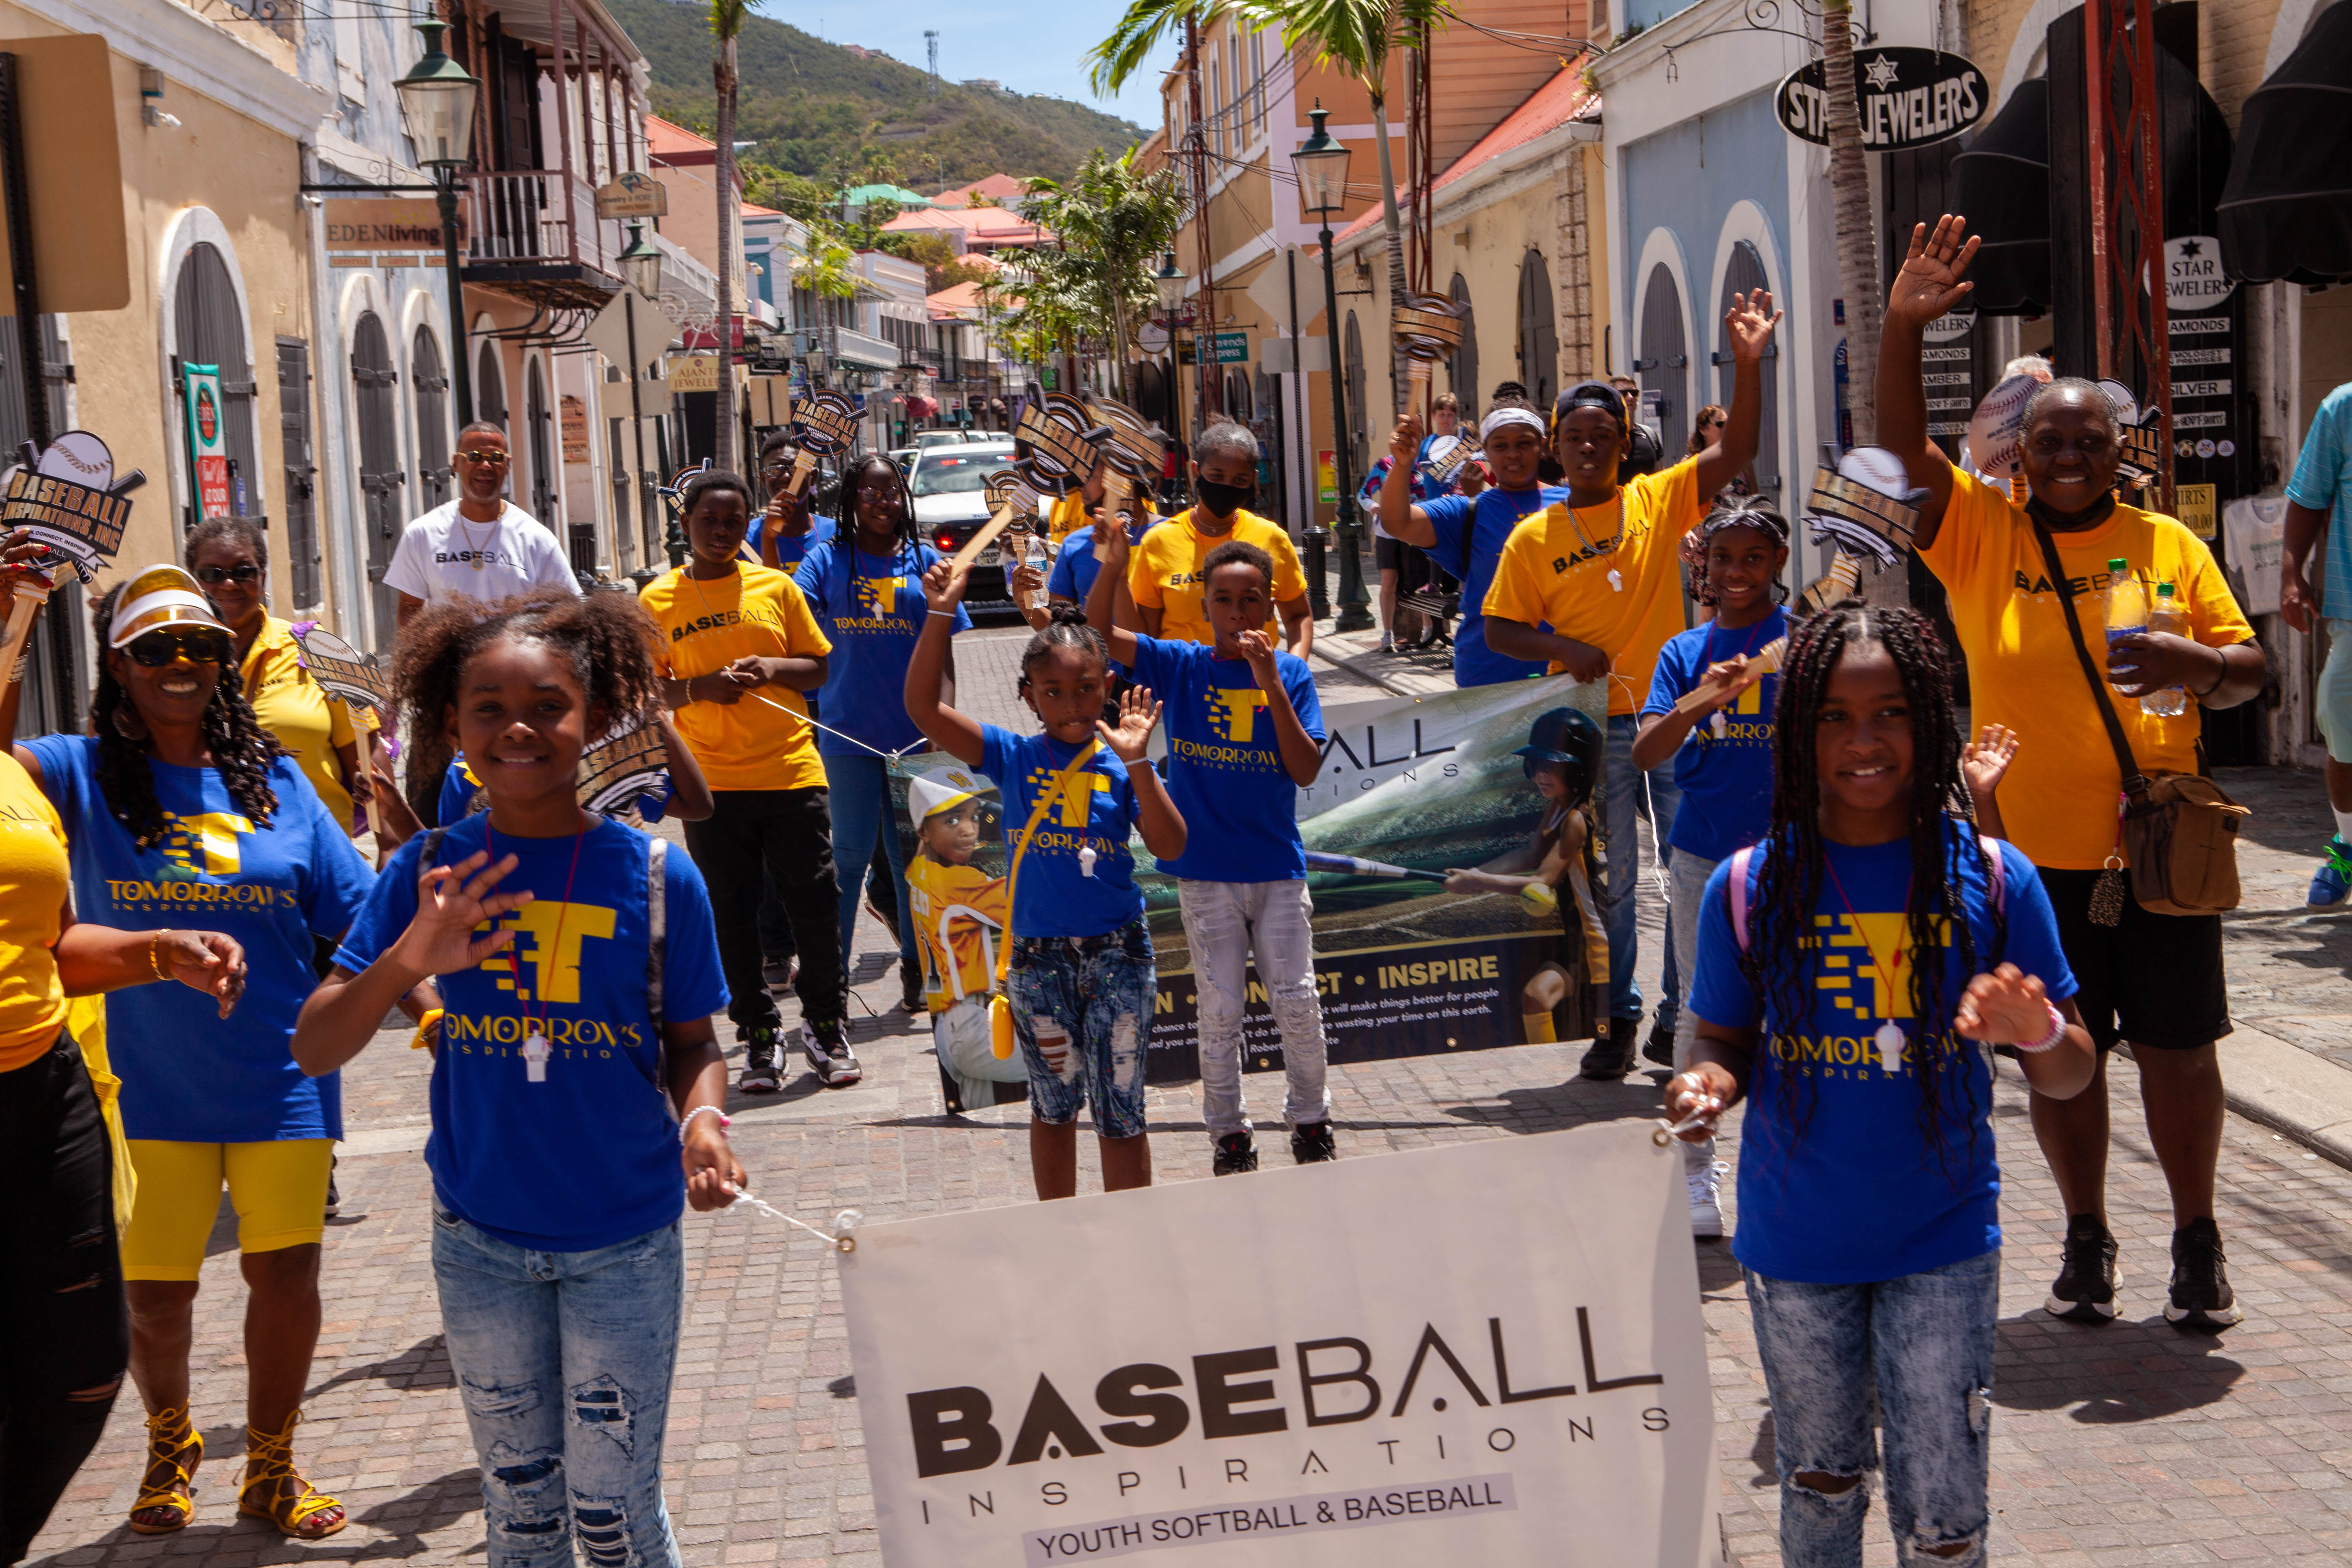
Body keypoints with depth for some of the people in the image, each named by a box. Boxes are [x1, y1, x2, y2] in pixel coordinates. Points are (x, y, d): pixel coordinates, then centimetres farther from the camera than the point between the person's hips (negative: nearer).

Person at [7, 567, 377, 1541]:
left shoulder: (276, 780, 4)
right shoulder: (86, 775, -1)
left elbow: (356, 915, 3)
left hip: (279, 1081, 1)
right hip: (150, 1087, -1)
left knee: (286, 1278, 4)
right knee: (153, 1292, 8)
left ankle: (270, 1468, 28)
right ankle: (169, 1444, 39)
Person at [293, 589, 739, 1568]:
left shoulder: (656, 877, -9)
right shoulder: (433, 873, -6)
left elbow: (692, 1044, 1)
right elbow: (315, 1050, -9)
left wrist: (701, 1119, -21)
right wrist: (403, 961, -28)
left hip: (624, 1242, -2)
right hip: (481, 1241, 2)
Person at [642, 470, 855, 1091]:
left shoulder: (777, 588, 7)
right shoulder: (658, 600, 5)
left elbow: (818, 669, 11)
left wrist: (772, 668, -9)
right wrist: (698, 687, -12)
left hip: (793, 774, 0)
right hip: (712, 781, 0)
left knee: (815, 905, 1)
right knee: (732, 916, 3)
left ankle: (827, 1027, 17)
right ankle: (759, 1038, 15)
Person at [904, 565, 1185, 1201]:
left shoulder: (1120, 763, -2)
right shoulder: (1013, 758, -1)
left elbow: (1170, 847, -13)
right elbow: (923, 708, -10)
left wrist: (1135, 764, -23)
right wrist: (941, 614, -19)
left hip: (1116, 952, -1)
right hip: (1037, 957, 1)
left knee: (1120, 1110, 5)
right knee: (1053, 1105, 15)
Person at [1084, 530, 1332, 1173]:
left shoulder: (1290, 673, 0)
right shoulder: (1180, 666, 0)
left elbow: (1306, 770, -9)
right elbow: (1095, 630, -9)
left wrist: (1270, 683, -16)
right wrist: (1116, 562, -25)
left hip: (1278, 865, 0)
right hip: (1204, 870, 0)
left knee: (1297, 1004, 3)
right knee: (1219, 1010, 5)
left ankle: (1310, 1120, 23)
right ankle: (1229, 1133, 19)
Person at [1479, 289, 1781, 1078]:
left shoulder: (1658, 500, 3)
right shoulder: (1535, 537, 2)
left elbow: (1736, 451, -5)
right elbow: (1500, 629, 3)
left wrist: (1747, 361, -16)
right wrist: (1566, 650, -13)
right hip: (1593, 726, -1)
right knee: (1605, 878, 5)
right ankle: (1617, 1020, 16)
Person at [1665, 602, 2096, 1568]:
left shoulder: (1991, 878, -7)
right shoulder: (1750, 887, -5)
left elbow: (2067, 1078, -2)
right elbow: (1727, 1045, 5)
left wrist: (2037, 1031, -24)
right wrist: (1708, 1086, -17)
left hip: (1942, 1243, -1)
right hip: (1795, 1244, 1)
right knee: (1819, 1482, 19)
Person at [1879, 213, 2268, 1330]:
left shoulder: (2168, 544, 5)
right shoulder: (1979, 534, 3)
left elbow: (2247, 671, 6)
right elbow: (1903, 449, -9)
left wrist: (2198, 665, -17)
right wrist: (1904, 329, -20)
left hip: (2159, 846, 0)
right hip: (2030, 851, 0)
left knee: (2177, 1049, 4)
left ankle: (2197, 1238, 21)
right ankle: (2086, 1237, 24)